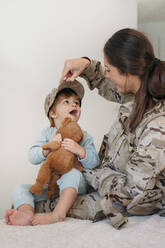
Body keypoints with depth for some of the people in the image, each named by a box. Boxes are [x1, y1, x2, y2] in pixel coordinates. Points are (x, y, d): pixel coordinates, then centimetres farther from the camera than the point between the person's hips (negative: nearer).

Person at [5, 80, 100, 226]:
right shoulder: (48, 133, 6)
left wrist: (80, 150, -26)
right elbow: (32, 157, -5)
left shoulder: (83, 136, 3)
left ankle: (58, 213, -42)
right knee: (20, 189, -12)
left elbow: (94, 162, -7)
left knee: (73, 174, -36)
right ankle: (27, 213, -39)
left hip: (75, 186, -3)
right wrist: (48, 148, -24)